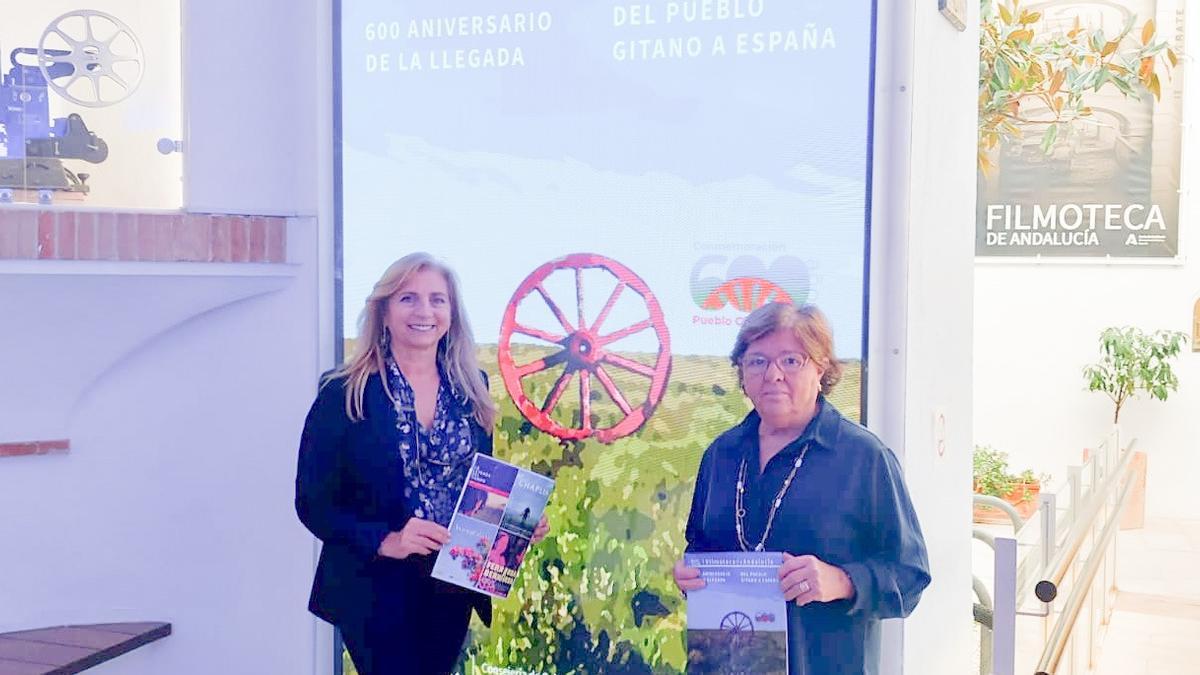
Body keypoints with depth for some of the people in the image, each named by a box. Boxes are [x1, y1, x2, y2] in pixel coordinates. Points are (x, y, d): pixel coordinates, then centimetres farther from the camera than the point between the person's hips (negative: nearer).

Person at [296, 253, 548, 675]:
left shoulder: (470, 389, 4)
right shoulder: (345, 395, -10)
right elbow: (313, 502, -11)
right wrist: (384, 541, -24)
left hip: (452, 587, 5)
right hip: (376, 590, -4)